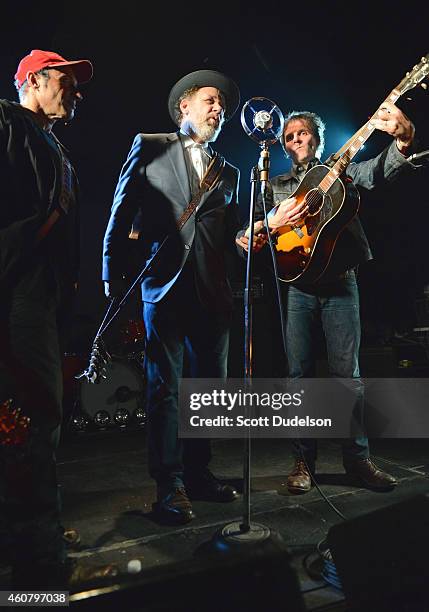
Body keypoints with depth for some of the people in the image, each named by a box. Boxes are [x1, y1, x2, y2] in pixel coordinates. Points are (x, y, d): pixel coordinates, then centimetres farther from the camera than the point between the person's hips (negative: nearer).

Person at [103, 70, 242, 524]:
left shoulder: (228, 171, 21)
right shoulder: (149, 147, 10)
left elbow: (230, 233, 16)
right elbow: (121, 212, 3)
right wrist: (112, 274, -3)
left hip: (213, 289, 5)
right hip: (164, 284, -4)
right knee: (165, 387, -2)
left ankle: (198, 473, 23)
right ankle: (170, 486, 9)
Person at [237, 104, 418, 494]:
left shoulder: (341, 171, 14)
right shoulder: (275, 186, 17)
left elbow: (383, 169, -6)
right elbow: (245, 237, 8)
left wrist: (404, 137, -26)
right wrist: (273, 222, -13)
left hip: (340, 282, -1)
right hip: (297, 284, 1)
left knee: (347, 372, -1)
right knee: (300, 373, 1)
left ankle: (358, 458, 12)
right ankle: (304, 461, 11)